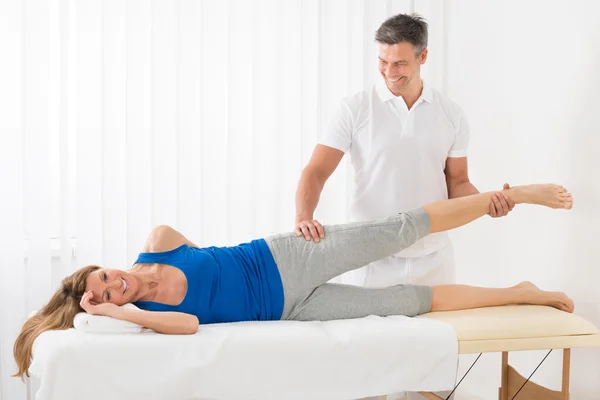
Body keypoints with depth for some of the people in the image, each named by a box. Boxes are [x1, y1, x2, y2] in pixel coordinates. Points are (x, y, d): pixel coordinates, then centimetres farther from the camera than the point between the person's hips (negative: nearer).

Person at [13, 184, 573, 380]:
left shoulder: (155, 244, -5)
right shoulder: (151, 317, -13)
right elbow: (189, 322, -33)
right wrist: (115, 314, -30)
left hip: (284, 258, 2)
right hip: (289, 309, -2)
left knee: (405, 227, -4)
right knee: (415, 301, -2)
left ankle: (513, 193, 13)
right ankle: (520, 293, 14)